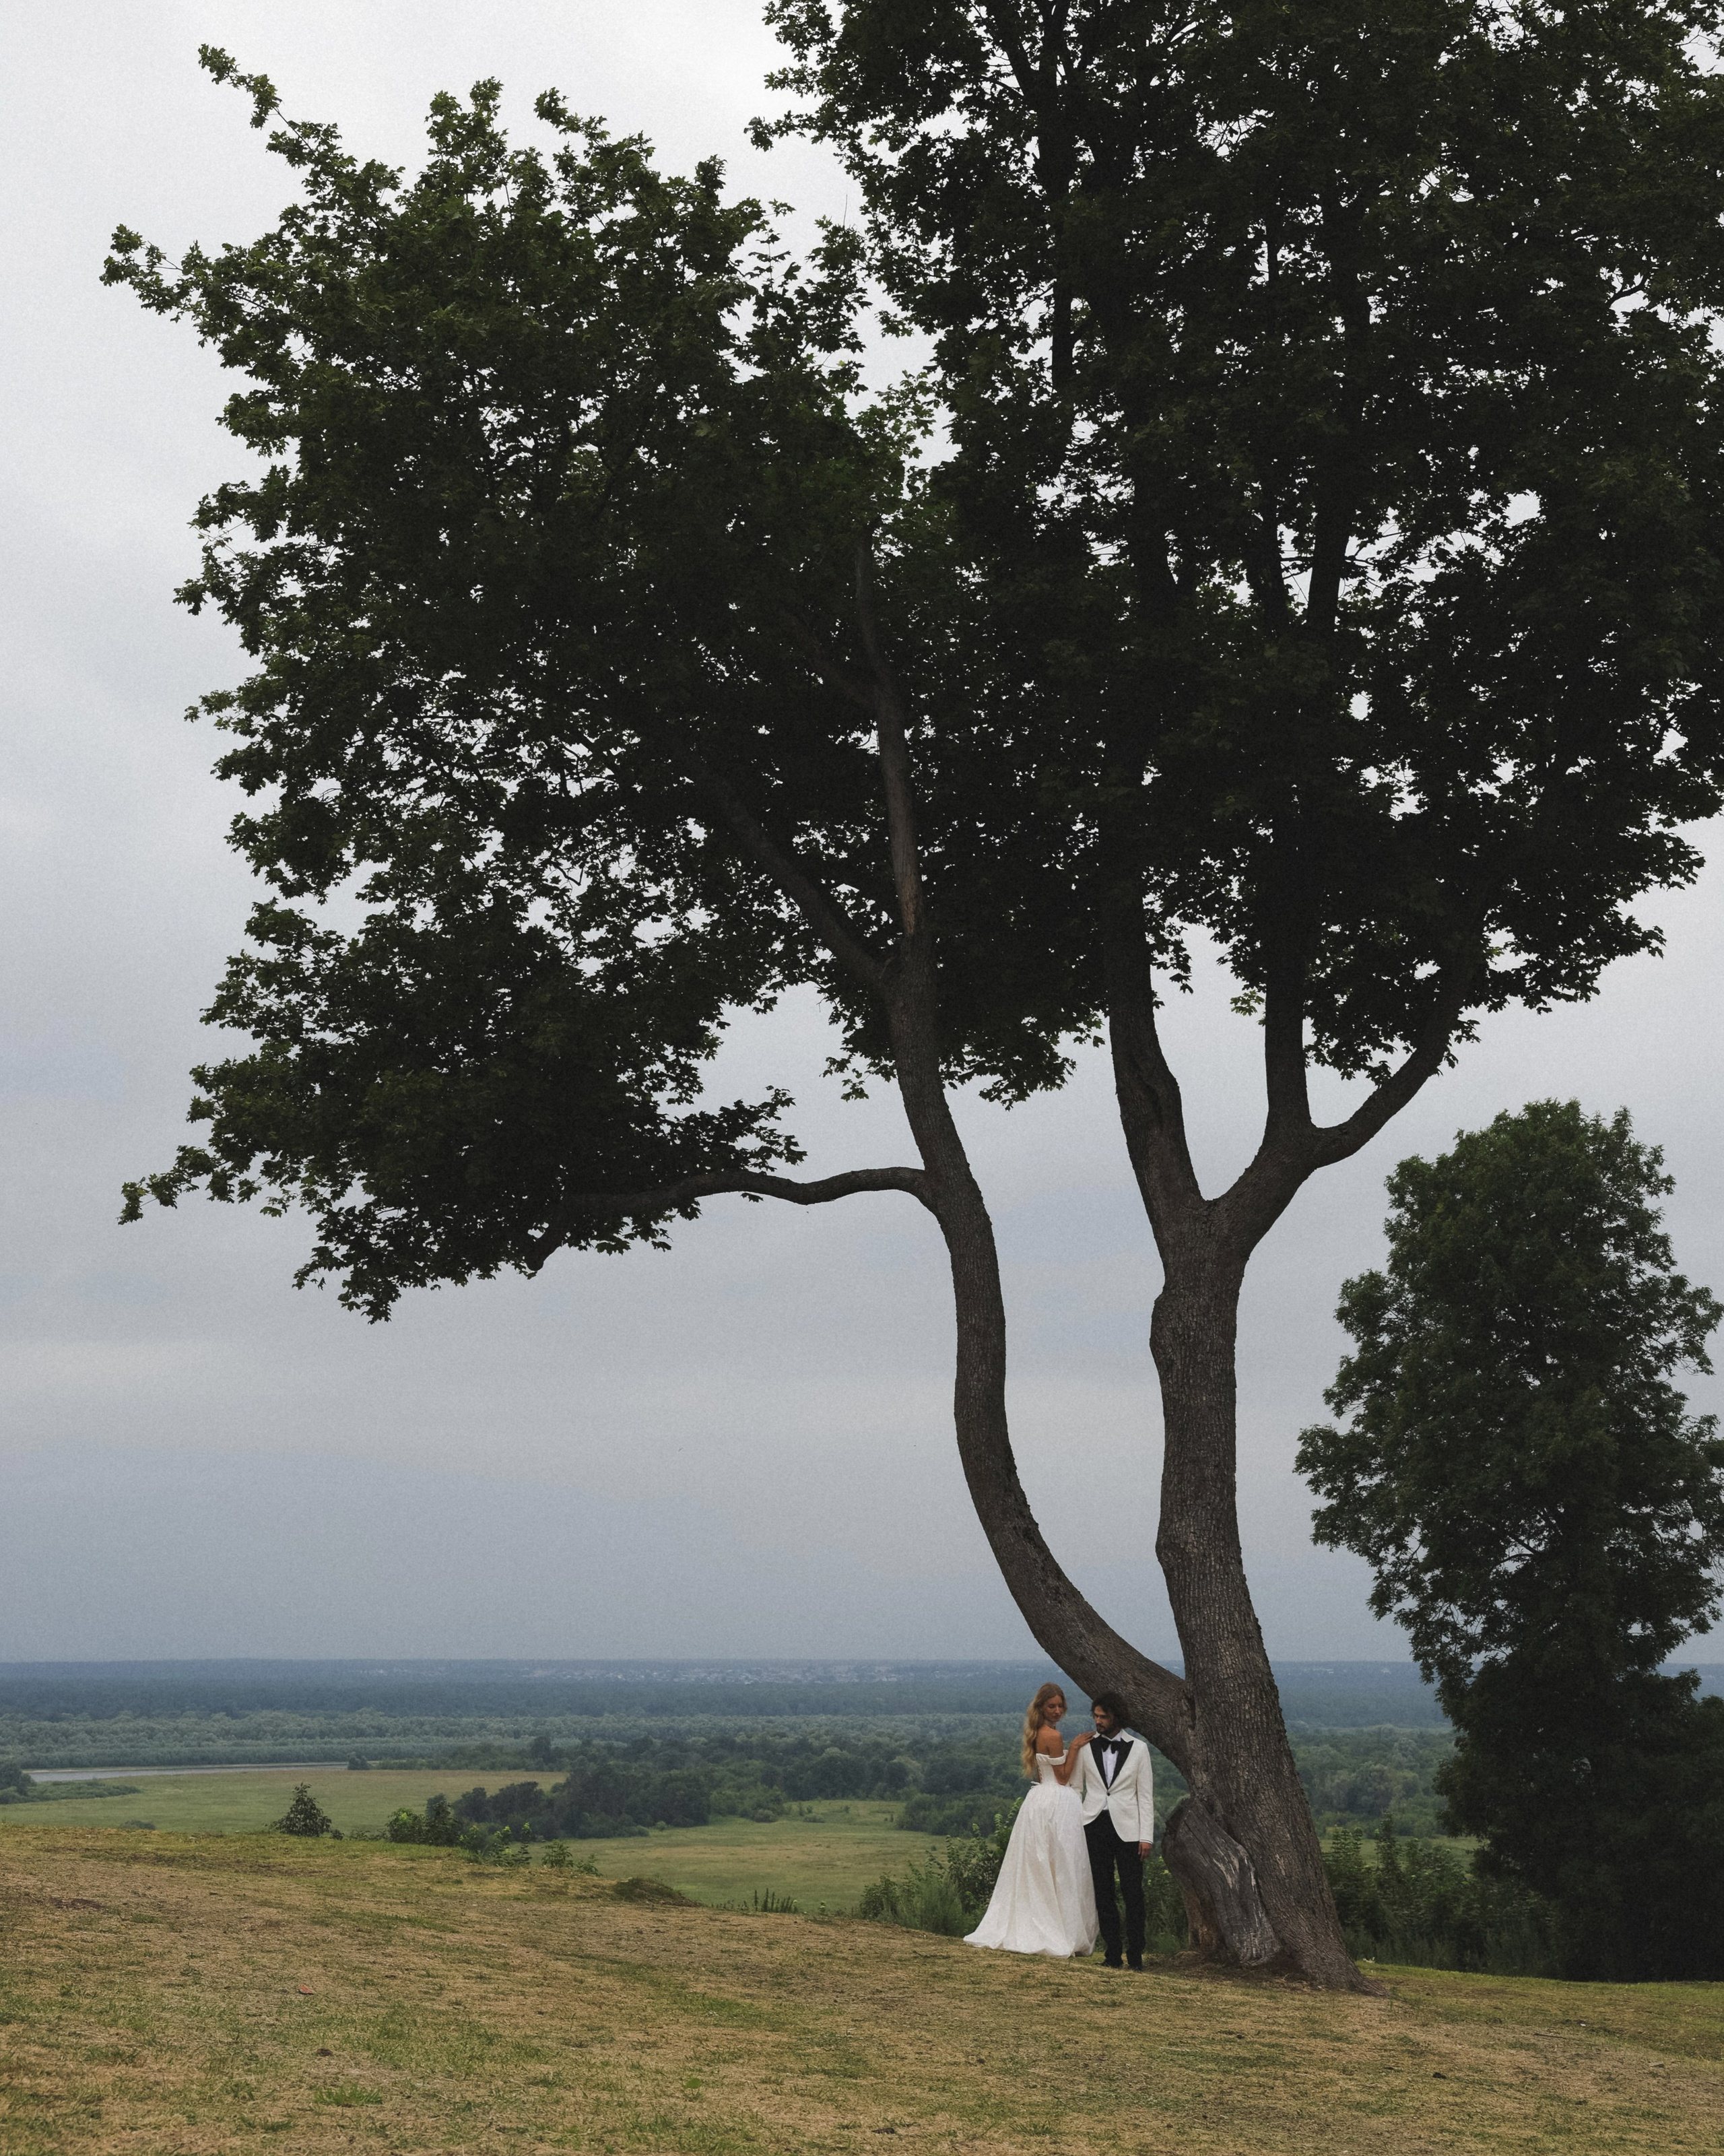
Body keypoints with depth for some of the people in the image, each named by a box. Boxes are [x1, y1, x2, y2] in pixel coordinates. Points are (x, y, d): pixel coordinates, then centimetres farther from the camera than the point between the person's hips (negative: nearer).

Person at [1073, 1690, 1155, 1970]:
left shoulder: (1138, 1748, 4)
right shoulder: (1086, 1747, 6)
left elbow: (1145, 1795, 4)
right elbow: (1077, 1788, 11)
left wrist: (1147, 1835, -2)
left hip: (1127, 1828, -1)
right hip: (1094, 1825, 1)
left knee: (1133, 1892, -4)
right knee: (1103, 1892, 3)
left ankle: (1135, 1954, 2)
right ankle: (1112, 1953, 9)